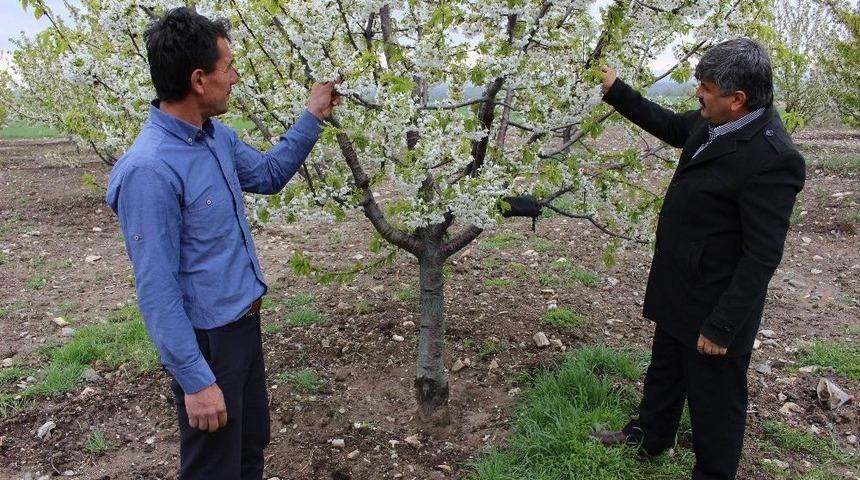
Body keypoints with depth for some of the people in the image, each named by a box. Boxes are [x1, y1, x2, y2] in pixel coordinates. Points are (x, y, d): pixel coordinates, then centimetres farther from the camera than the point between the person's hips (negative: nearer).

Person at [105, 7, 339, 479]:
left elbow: (268, 174, 19)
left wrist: (312, 117, 10)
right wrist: (195, 379, -22)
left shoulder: (218, 136, -1)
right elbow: (157, 290, -24)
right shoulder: (149, 170, -27)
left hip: (244, 321, 8)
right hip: (206, 339, -8)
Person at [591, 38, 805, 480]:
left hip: (714, 305, -9)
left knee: (715, 397, 14)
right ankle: (649, 435, 53)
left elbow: (762, 256, -26)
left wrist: (722, 326, -22)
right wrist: (616, 91, 16)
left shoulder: (771, 158, -29)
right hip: (681, 290, 9)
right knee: (665, 368, 28)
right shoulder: (713, 122, -4)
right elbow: (671, 125, 18)